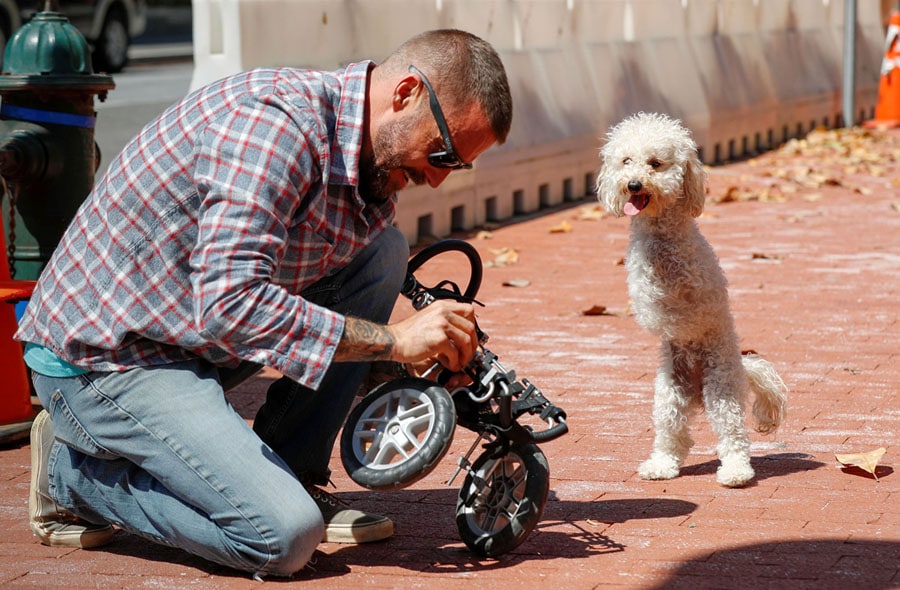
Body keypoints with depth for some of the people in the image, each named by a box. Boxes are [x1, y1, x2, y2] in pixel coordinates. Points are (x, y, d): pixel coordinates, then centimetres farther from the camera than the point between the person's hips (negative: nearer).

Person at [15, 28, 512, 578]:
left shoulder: (375, 160, 5)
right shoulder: (277, 122, -26)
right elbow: (228, 306, -34)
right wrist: (394, 339, -31)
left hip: (191, 339, 9)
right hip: (104, 357, -9)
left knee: (384, 251, 1)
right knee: (285, 536, -19)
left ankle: (294, 478, 5)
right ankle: (74, 474, 2)